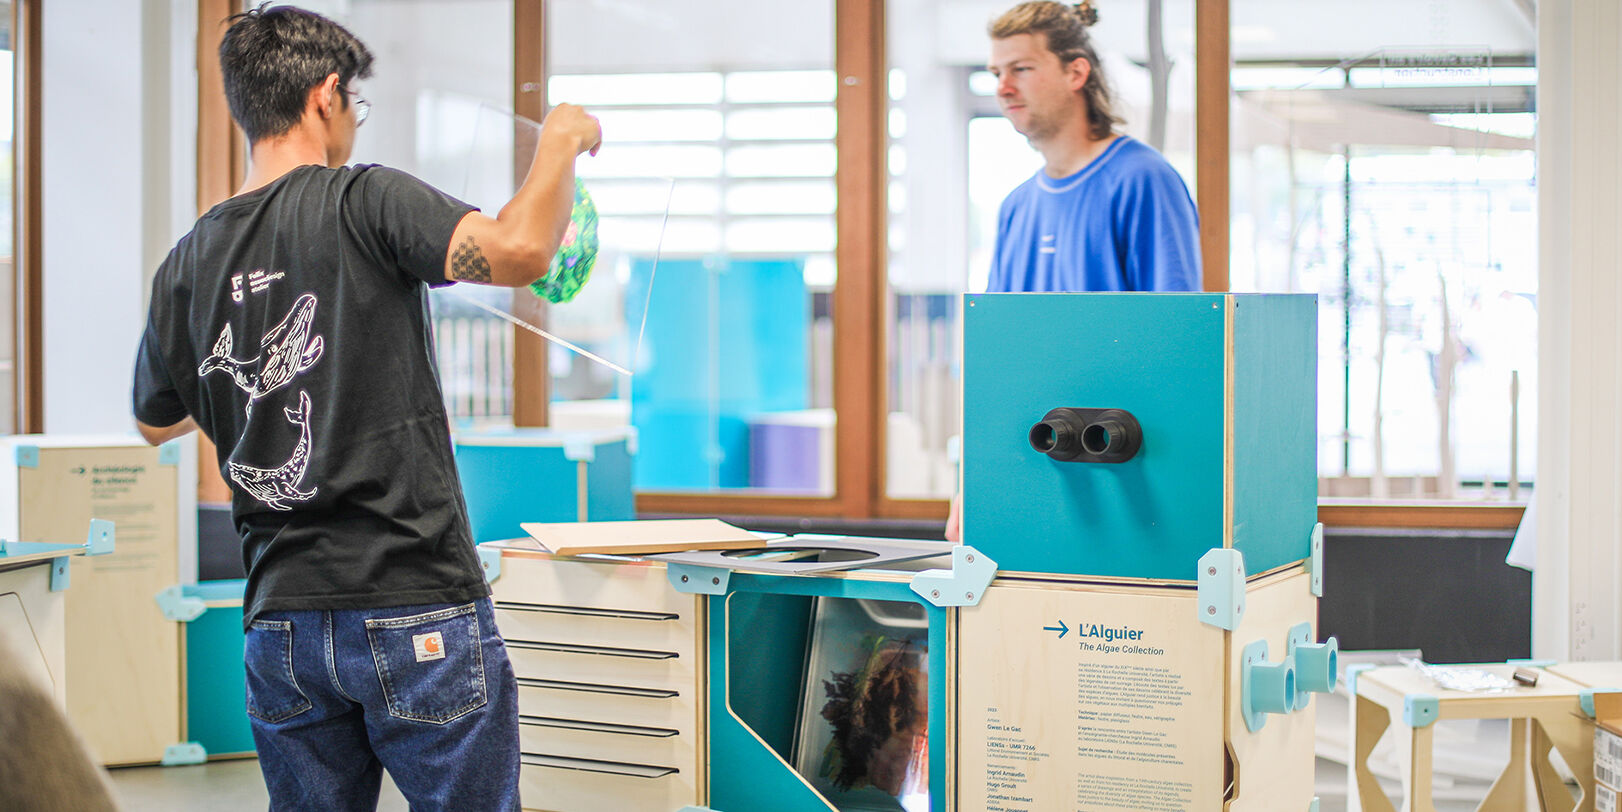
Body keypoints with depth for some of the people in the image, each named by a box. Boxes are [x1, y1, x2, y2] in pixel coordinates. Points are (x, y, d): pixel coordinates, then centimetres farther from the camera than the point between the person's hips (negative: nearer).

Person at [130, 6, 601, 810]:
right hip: (416, 606, -5)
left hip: (280, 622, 5)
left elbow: (155, 422, 22)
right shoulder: (362, 201, -9)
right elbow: (519, 249, -23)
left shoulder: (185, 266, 8)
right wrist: (560, 142, -6)